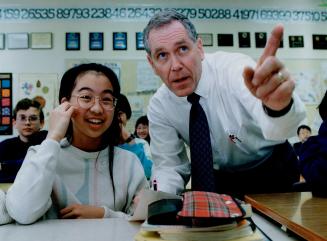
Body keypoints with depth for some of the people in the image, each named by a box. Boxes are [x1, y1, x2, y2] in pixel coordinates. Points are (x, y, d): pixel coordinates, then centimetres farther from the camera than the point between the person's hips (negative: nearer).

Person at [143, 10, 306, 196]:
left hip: (275, 171, 0)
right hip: (222, 179, 1)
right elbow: (169, 167, -10)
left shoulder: (234, 68, -27)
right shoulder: (159, 108, -16)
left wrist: (278, 105, -67)